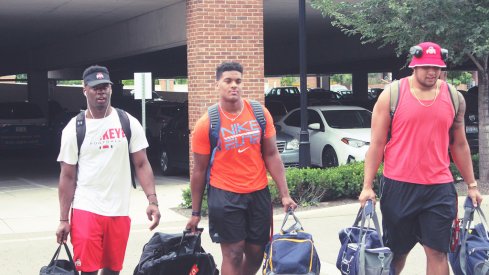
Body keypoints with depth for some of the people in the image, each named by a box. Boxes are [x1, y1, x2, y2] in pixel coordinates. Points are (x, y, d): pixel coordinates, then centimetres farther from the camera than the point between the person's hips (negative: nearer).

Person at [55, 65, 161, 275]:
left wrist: (152, 200, -10)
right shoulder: (74, 128, -1)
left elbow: (141, 164, 3)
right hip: (86, 209, -2)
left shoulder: (129, 123, 2)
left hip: (119, 211, 2)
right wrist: (63, 219, -3)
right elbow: (67, 177, 1)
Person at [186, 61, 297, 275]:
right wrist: (195, 212, 0)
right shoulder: (207, 123, -8)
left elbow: (271, 155, 5)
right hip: (225, 195, -3)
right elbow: (199, 170, -3)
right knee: (233, 254, -2)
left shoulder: (260, 114, 0)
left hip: (259, 193, 4)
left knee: (256, 253, 10)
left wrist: (284, 194, -1)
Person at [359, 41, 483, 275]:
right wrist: (367, 186, -7)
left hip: (439, 188, 2)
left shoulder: (454, 98, 6)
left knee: (437, 252, 0)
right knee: (396, 251, 9)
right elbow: (377, 144, -2)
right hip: (398, 186, -2)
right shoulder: (392, 94, -3)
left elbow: (459, 145, 14)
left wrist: (471, 185, 13)